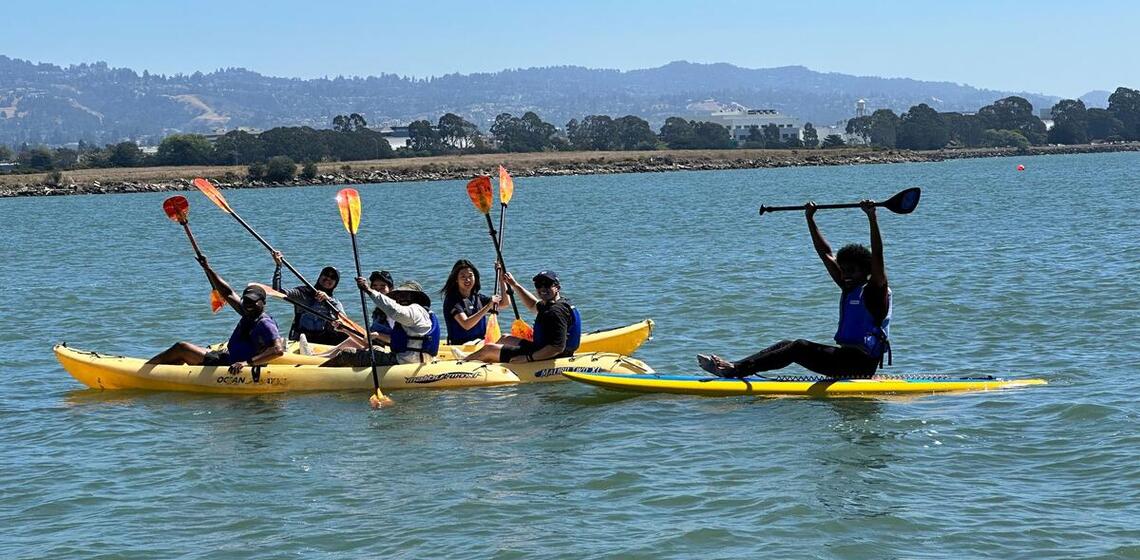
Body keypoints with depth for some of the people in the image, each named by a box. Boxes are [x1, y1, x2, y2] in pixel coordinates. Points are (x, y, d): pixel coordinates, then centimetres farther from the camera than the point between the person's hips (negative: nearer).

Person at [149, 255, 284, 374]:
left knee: (181, 348, -4)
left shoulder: (264, 324, -20)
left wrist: (248, 362, -41)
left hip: (232, 367, -10)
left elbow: (278, 350, -34)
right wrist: (208, 269, 15)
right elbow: (228, 294, 16)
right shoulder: (250, 315, 7)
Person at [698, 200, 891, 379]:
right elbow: (826, 254, 21)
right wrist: (810, 219, 19)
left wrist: (871, 217, -27)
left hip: (862, 362, -9)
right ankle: (736, 366, -15)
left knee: (800, 348, -22)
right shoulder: (848, 288, 18)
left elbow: (877, 255, -20)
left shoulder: (875, 290, -5)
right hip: (845, 357, 9)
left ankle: (737, 370, -30)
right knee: (787, 345, -2)